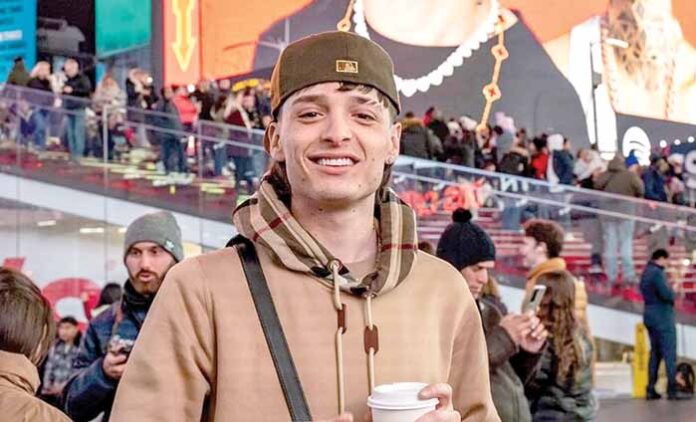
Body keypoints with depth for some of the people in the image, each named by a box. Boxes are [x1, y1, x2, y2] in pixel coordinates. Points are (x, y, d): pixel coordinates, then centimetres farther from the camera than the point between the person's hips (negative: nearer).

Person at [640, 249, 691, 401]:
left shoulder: (646, 273, 16)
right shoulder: (657, 273, -15)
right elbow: (666, 294, -22)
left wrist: (669, 293, 4)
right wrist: (672, 292, 0)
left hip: (650, 316, 9)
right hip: (662, 317, -9)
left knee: (655, 353, 12)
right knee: (670, 353, -7)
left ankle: (651, 390, 11)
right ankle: (672, 390, -9)